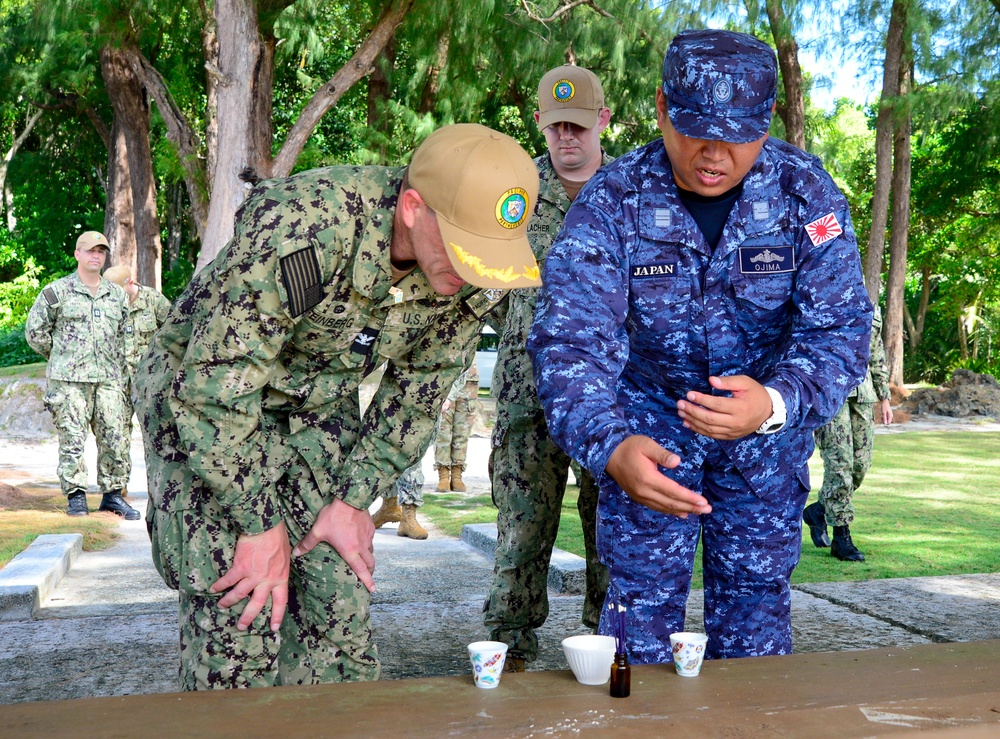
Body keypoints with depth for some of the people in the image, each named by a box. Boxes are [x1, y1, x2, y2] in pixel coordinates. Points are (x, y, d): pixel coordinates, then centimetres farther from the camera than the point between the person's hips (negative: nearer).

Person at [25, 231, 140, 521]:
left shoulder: (117, 295, 14)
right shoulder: (57, 292, 1)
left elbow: (123, 334, 23)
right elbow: (35, 331, 6)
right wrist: (61, 357, 9)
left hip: (108, 380, 4)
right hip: (69, 380, -4)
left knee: (115, 438, 2)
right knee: (72, 440, -3)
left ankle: (112, 494, 12)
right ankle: (75, 496, 6)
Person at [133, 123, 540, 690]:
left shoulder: (475, 275, -17)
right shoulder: (302, 229, -36)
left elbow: (417, 392, -2)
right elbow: (213, 390, -30)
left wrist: (354, 499, -6)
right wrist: (260, 525, -23)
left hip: (322, 409, 5)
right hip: (201, 397, -4)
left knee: (341, 597, 0)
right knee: (238, 611, -11)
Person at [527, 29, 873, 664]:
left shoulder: (807, 192, -16)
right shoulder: (611, 201, -20)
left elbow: (840, 329, -19)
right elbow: (571, 338, -29)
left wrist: (776, 403, -41)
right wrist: (610, 446, -48)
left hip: (769, 423, 1)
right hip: (649, 419, -1)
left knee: (757, 607, 8)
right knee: (643, 603, 0)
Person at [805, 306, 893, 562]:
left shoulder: (871, 309, 16)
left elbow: (877, 356, 22)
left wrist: (884, 397, 18)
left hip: (861, 394, 6)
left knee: (860, 464, 4)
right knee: (839, 464, -8)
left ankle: (818, 511, 25)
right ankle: (842, 538, 0)